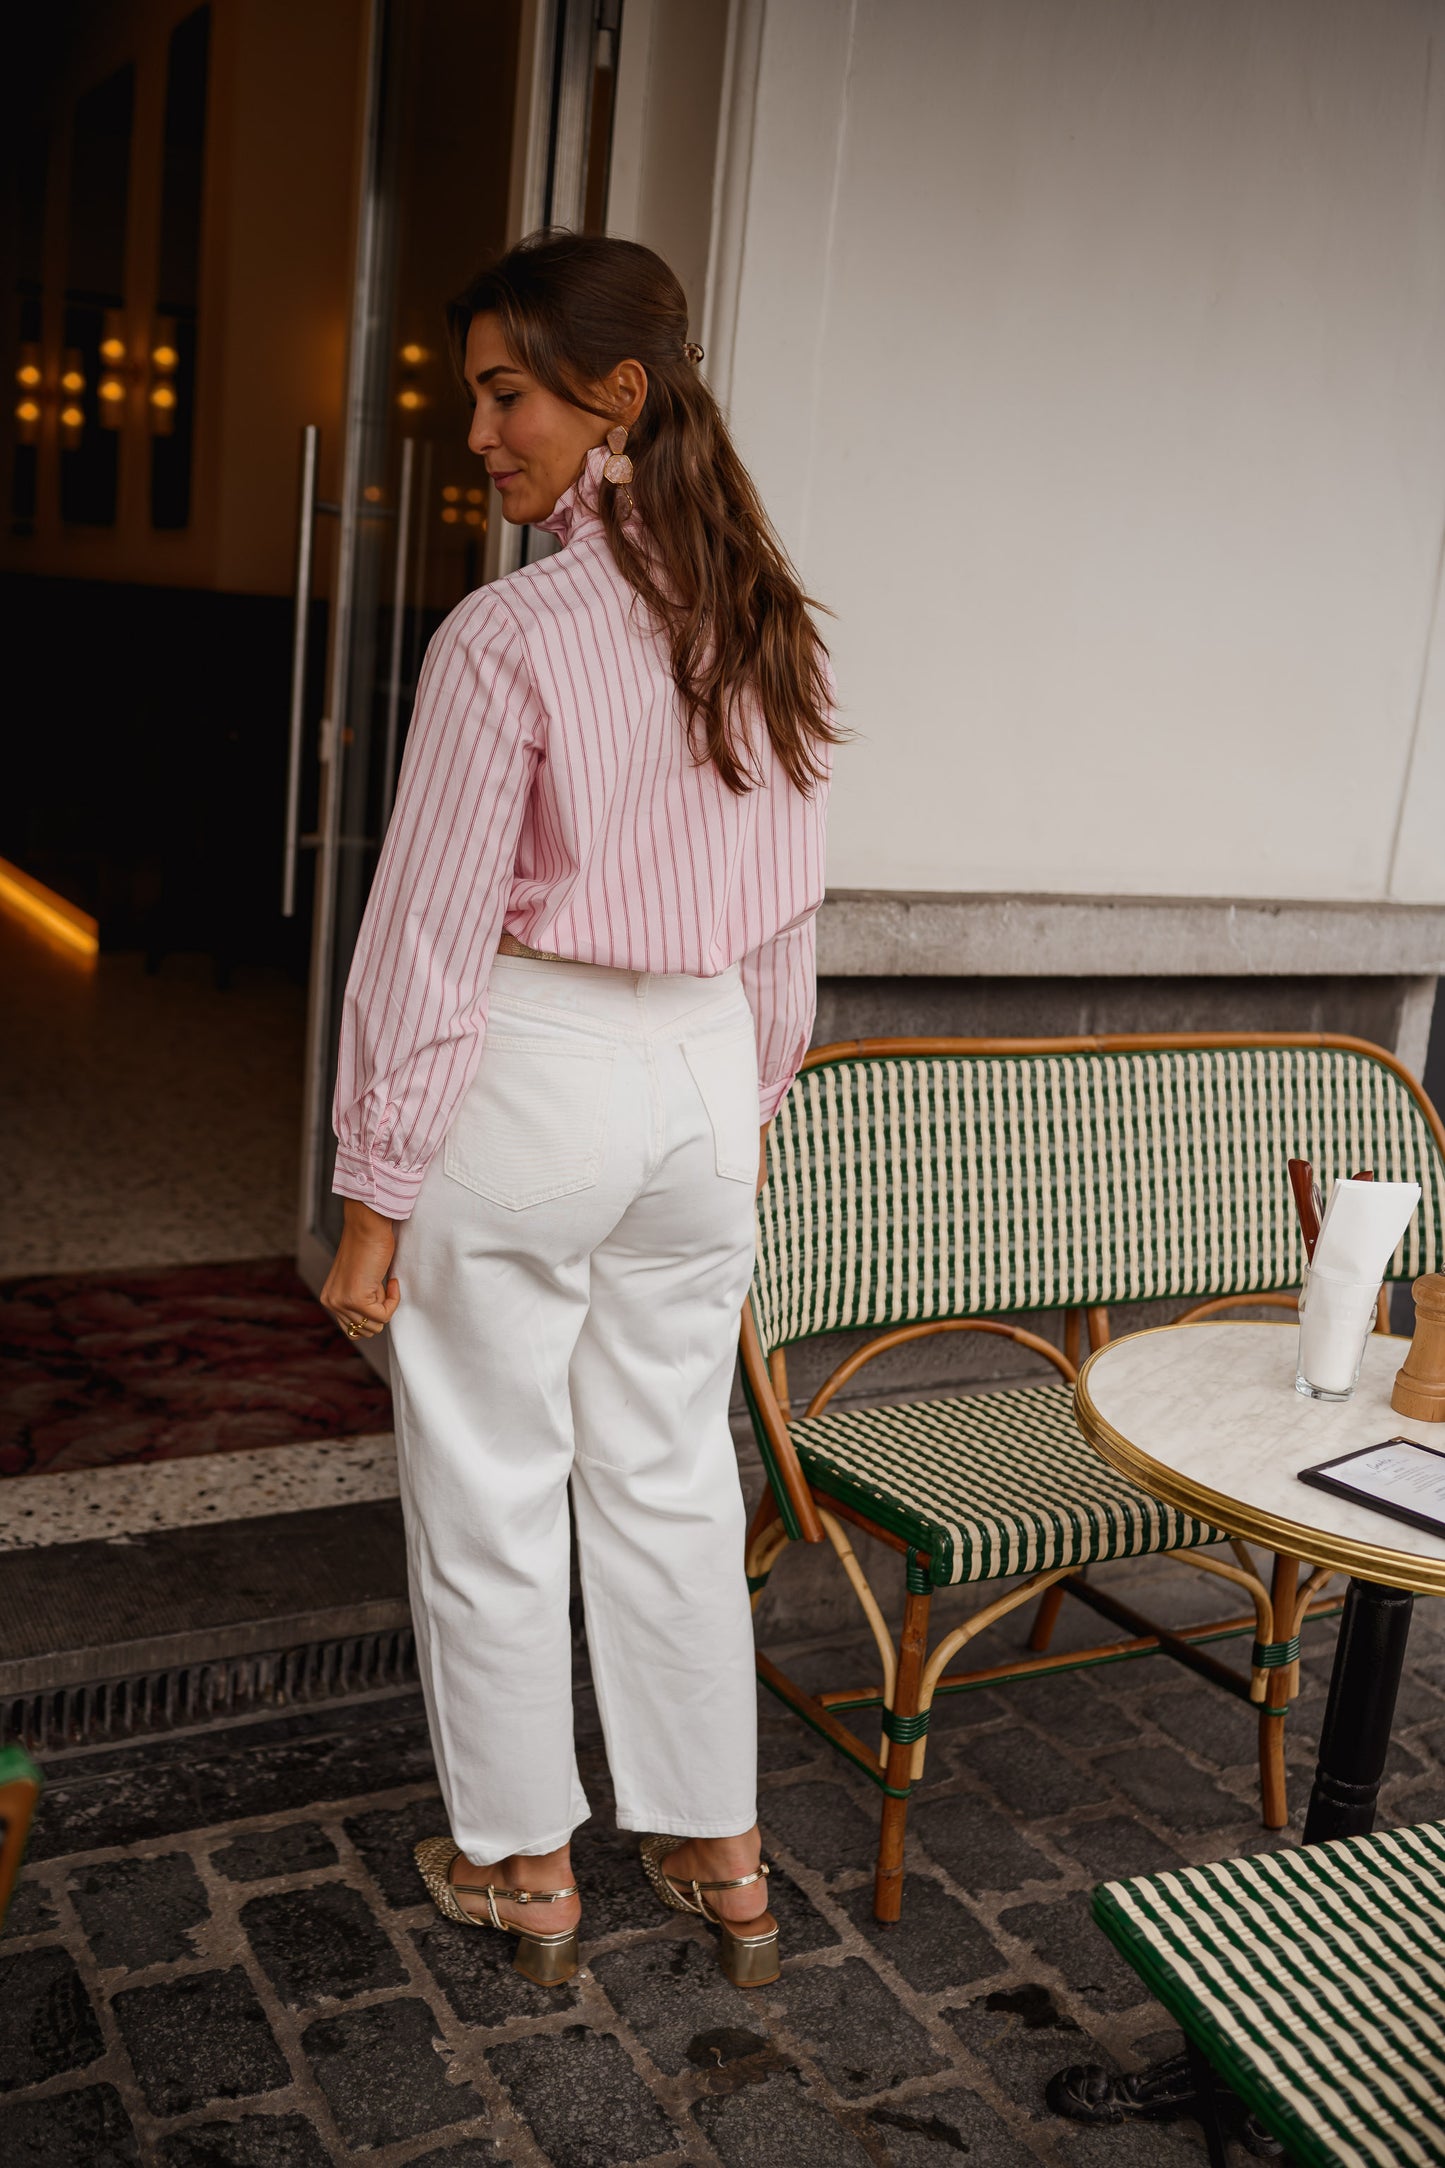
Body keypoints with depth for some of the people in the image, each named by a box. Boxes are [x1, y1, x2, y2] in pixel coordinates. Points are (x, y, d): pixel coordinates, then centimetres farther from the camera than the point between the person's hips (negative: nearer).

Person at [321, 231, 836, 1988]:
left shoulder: (507, 638, -18)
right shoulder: (765, 627, 2)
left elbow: (430, 938, -16)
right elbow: (784, 914, 9)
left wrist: (376, 1196, -8)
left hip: (532, 1078, -6)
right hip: (702, 1072, 6)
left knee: (489, 1493, 12)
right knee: (672, 1474, 18)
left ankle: (520, 1861, 29)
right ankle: (716, 1848, 32)